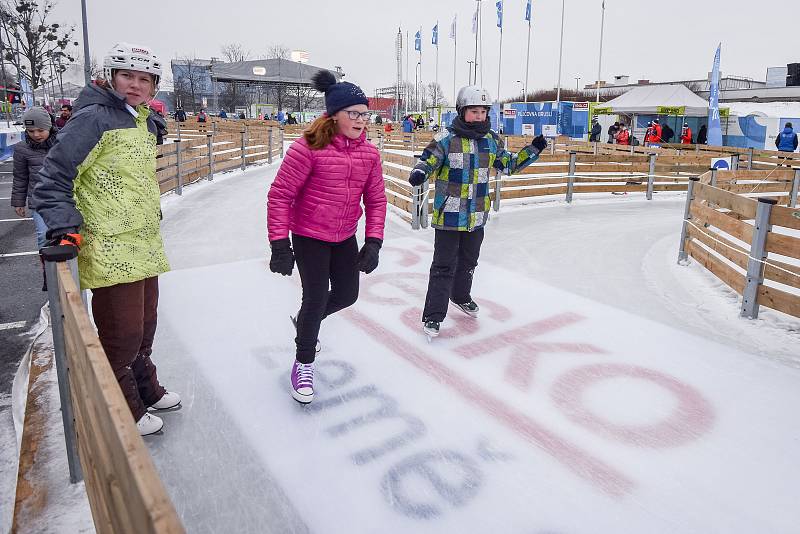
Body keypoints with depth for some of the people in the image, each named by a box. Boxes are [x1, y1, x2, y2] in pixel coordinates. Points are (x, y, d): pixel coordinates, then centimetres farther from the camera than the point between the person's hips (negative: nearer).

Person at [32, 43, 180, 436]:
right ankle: (125, 412, 20)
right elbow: (55, 176, -15)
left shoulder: (145, 122, 13)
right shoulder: (94, 118, -12)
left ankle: (146, 390, 40)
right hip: (110, 249, -8)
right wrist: (64, 226, -21)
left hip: (144, 246, 9)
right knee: (122, 334, 0)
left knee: (144, 325, 21)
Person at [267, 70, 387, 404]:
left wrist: (373, 242, -5)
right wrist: (279, 245, -19)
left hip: (345, 237, 6)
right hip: (309, 236, -6)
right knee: (316, 298, -3)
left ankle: (304, 322, 46)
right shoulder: (309, 147, -22)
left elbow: (376, 200, 2)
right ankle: (303, 363, 23)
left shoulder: (368, 153, -5)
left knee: (347, 295, 14)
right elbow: (280, 195, -18)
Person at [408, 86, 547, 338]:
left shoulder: (491, 139, 5)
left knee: (468, 261, 22)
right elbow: (427, 162, -12)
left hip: (477, 215, 6)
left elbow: (508, 164, 15)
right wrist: (419, 174, -34)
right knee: (444, 266, -2)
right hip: (449, 214, -5)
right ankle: (433, 315, 7)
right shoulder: (446, 138, -12)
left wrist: (533, 150, 6)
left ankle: (461, 296, 46)